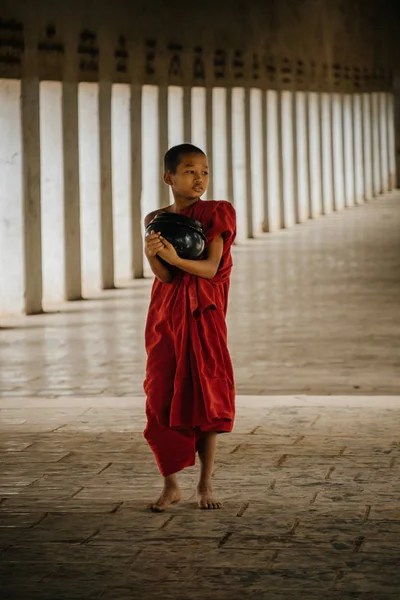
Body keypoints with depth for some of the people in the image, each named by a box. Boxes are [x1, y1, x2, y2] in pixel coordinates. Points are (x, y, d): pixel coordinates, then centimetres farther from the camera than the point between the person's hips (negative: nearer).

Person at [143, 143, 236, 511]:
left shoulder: (216, 214, -1)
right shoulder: (156, 220, 5)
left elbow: (211, 268, -11)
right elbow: (164, 276, -5)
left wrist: (175, 258, -28)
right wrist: (152, 254, -27)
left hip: (204, 315, -2)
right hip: (166, 315, 2)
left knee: (206, 398, -2)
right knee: (163, 398, 0)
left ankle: (206, 484, 9)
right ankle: (171, 484, 11)